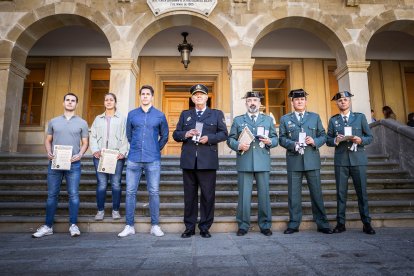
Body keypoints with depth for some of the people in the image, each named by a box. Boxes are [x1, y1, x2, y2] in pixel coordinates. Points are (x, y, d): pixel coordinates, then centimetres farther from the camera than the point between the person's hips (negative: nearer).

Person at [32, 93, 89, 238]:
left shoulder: (82, 123, 7)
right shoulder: (53, 121, 13)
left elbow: (85, 143, 6)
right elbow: (48, 140, 15)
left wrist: (80, 154, -12)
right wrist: (49, 152, -4)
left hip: (73, 163, -2)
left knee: (73, 194, -2)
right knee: (52, 195, 7)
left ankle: (73, 225, 5)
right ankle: (48, 226, 15)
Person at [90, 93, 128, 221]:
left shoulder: (122, 118, 12)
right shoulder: (98, 118, 19)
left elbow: (125, 137, 2)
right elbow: (93, 136, 11)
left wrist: (122, 152, -10)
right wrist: (95, 150, -5)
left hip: (117, 156, -2)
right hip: (100, 156, 2)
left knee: (116, 184, -2)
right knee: (101, 184, 0)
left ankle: (116, 210, 8)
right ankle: (100, 210, 10)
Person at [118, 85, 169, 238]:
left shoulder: (160, 115, 6)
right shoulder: (132, 114, 10)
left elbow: (164, 136, 16)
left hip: (153, 160, -1)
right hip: (134, 159, 2)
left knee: (154, 192, 1)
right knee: (130, 192, 3)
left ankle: (155, 225, 12)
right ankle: (129, 226, 14)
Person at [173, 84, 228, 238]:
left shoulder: (217, 114, 11)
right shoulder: (185, 114, 17)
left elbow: (223, 134, 4)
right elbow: (175, 134, 12)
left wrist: (209, 138, -13)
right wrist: (186, 134, -9)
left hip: (208, 161, -2)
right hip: (188, 161, 2)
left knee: (208, 195, 2)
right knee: (189, 195, 8)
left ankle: (205, 227, 15)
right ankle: (189, 227, 18)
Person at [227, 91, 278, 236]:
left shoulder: (268, 119, 16)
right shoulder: (238, 120, 13)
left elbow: (275, 138, 13)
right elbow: (230, 139, 7)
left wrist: (270, 142, -9)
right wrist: (238, 145, -12)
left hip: (262, 163, 1)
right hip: (244, 163, -1)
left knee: (264, 194, 5)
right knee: (244, 195, 2)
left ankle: (265, 225, 18)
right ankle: (243, 225, 14)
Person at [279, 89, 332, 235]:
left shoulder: (315, 117, 15)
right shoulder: (285, 119, 11)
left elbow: (323, 136, 10)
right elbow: (282, 139, 4)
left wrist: (314, 141, -10)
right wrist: (293, 144, -14)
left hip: (312, 160, 1)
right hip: (294, 161, 0)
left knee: (316, 193, 4)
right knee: (294, 194, 3)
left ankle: (322, 224, 16)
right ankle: (294, 224, 13)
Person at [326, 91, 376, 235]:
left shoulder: (360, 117, 10)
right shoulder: (333, 120, 10)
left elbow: (370, 137, 8)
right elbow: (328, 140, 8)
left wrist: (361, 140, -12)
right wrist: (336, 140, -13)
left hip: (358, 159, 0)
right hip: (341, 160, 0)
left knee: (362, 191, 2)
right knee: (341, 192, 2)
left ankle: (366, 223, 13)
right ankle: (340, 223, 9)